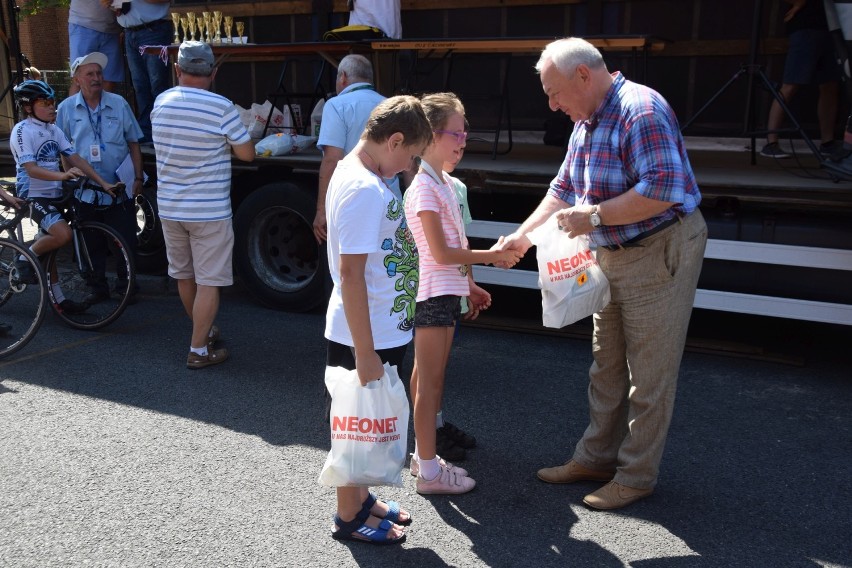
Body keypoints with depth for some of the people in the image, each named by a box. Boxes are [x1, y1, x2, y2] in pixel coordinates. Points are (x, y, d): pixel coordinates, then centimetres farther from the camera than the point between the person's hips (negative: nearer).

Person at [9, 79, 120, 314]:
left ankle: (58, 298, 20)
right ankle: (25, 259, -2)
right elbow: (31, 169, -23)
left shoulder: (54, 130, 9)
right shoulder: (22, 131, -13)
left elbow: (75, 158, 5)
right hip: (33, 195, -8)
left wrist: (103, 182, -4)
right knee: (63, 234, -27)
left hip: (53, 195, 8)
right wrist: (62, 175, -39)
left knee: (50, 243, 13)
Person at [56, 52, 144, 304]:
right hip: (87, 192, 1)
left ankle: (126, 284, 21)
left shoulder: (119, 104, -1)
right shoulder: (66, 108, 1)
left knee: (126, 240, 4)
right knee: (92, 244, 9)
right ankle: (98, 287, 22)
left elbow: (133, 143, 3)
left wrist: (138, 177, -2)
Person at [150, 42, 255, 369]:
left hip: (169, 207, 6)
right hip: (209, 210, -6)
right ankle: (199, 351, 7)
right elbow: (247, 153, -8)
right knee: (209, 281, 3)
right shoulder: (222, 108, -15)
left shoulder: (161, 103, 2)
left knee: (184, 275, 20)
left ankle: (203, 330, 40)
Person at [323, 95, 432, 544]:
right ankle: (349, 516, 27)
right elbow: (350, 274, -27)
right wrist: (365, 353, -24)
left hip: (380, 329, 9)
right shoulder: (364, 190, -24)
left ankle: (359, 498, 40)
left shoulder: (355, 172, 7)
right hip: (363, 337, -9)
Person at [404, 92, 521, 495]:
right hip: (431, 295, -9)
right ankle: (428, 472, 8)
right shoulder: (424, 188, -16)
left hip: (446, 292, 9)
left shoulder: (442, 183, 13)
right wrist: (493, 256, -14)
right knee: (430, 385, -2)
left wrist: (468, 285, 18)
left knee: (428, 380, 16)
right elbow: (441, 253, -20)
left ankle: (423, 455, 28)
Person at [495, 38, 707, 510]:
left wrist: (593, 215, -24)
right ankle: (596, 458, 30)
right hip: (613, 256, 10)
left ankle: (636, 476, 15)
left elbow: (664, 189, -29)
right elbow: (563, 187, 19)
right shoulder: (586, 122, 10)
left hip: (660, 253, -9)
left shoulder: (640, 110, -20)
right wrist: (523, 235, 9)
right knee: (606, 367, 16)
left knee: (648, 374, 2)